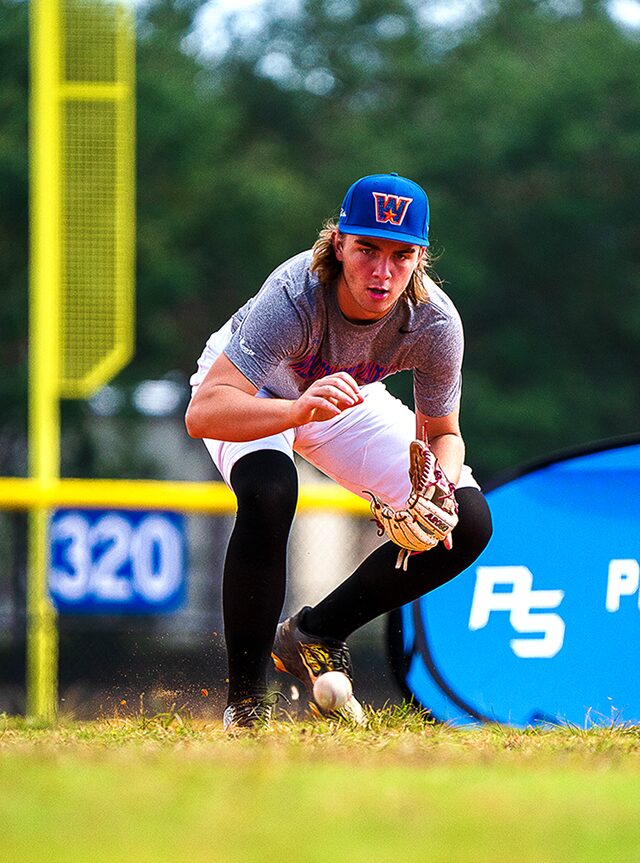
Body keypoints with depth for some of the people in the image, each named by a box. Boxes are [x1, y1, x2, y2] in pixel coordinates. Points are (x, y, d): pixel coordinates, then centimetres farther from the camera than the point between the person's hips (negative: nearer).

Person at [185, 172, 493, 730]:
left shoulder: (435, 321, -28)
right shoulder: (295, 295, -40)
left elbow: (441, 434, -12)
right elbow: (202, 413, -49)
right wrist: (298, 411, -66)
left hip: (344, 397, 4)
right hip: (252, 393, -4)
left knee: (470, 522, -10)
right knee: (269, 491, -38)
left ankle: (315, 635, 8)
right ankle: (246, 701, -22)